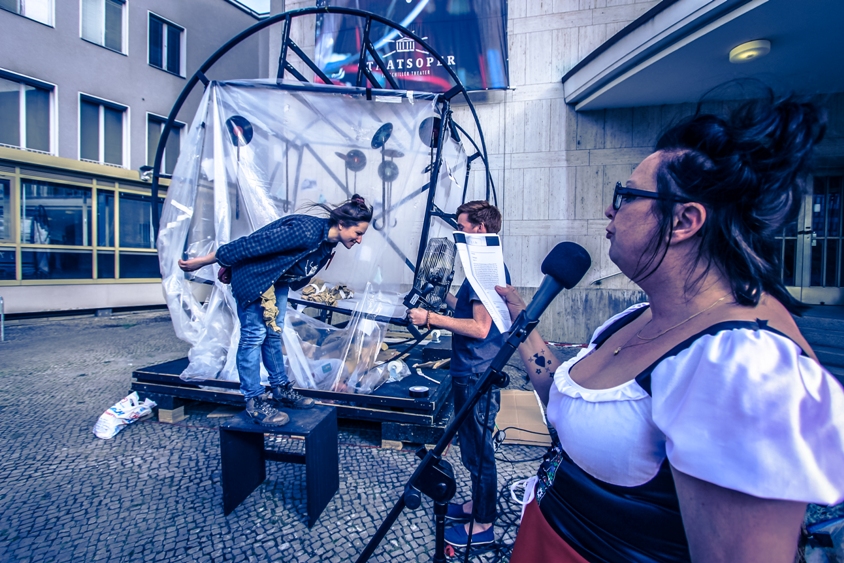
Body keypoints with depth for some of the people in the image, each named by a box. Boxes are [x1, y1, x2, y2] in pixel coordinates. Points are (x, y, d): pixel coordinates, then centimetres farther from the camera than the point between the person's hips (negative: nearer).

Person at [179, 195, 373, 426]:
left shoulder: (328, 243, -2)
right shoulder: (306, 231, -33)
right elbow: (252, 243, -30)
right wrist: (204, 261, -24)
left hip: (277, 280, 9)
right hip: (252, 275, -9)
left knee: (274, 334, 13)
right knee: (254, 335, -5)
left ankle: (281, 390, 23)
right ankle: (254, 403, 5)